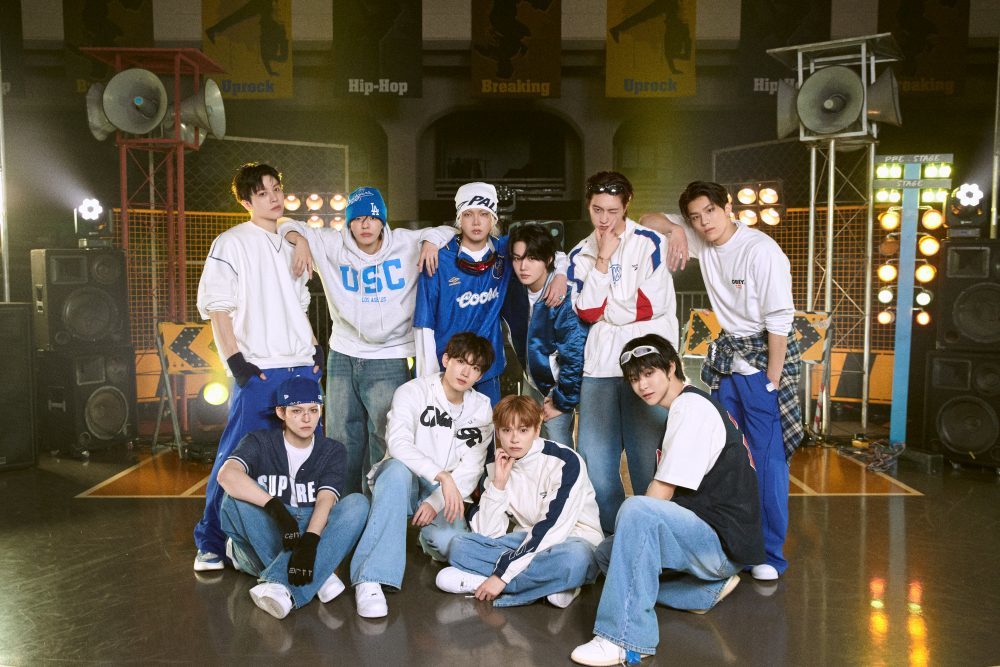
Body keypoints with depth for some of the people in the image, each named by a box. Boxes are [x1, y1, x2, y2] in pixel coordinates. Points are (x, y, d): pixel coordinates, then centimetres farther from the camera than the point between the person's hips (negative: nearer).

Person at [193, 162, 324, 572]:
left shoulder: (291, 245, 17)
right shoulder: (232, 243, -1)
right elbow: (216, 307, -6)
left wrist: (315, 347, 12)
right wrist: (235, 361, -13)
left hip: (302, 368, 6)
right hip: (259, 371, -6)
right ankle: (210, 544, 8)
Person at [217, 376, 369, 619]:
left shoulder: (333, 451, 5)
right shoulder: (260, 442, -1)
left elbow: (325, 501, -12)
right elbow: (227, 474, -23)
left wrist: (310, 541, -33)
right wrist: (278, 510, -36)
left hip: (312, 536, 1)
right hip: (264, 539, -1)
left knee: (358, 503, -24)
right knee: (238, 495, -27)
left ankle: (279, 584, -40)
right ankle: (318, 577, -29)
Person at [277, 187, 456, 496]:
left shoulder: (406, 243, 0)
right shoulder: (332, 245, 3)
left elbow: (449, 231, 8)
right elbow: (286, 224, 10)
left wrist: (433, 242, -11)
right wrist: (301, 240, -10)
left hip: (390, 359, -2)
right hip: (342, 357, 3)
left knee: (383, 444, -5)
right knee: (341, 440, 11)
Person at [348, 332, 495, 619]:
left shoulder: (481, 409, 5)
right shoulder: (414, 391, -6)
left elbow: (470, 469, -3)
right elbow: (398, 442, -24)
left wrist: (436, 502, -19)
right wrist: (442, 475, -37)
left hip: (445, 494, 3)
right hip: (401, 482, -2)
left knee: (450, 541, -29)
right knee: (398, 468, -38)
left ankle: (429, 540, 13)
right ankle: (371, 579, -41)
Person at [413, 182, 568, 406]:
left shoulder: (505, 250, 0)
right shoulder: (440, 260, -9)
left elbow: (553, 253, 13)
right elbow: (424, 324, -8)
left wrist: (560, 274, -10)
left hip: (489, 371, 3)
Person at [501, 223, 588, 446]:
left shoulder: (564, 300, -26)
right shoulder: (514, 290, -6)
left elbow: (575, 358, -23)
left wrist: (562, 401, -16)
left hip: (556, 386, -7)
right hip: (531, 383, 7)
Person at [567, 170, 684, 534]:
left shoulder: (650, 242, 3)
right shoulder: (580, 254, 13)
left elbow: (653, 304, -5)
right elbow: (587, 313, 0)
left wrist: (605, 309, 1)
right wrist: (602, 260, -4)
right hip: (598, 368, 3)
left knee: (648, 464, -3)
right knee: (596, 465, 3)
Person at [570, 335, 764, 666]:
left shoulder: (693, 407, -14)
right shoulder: (685, 407, 16)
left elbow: (661, 494, -16)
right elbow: (667, 494, 15)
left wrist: (635, 522, 0)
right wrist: (629, 534, 6)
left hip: (725, 540, -10)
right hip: (706, 535, 10)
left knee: (637, 510, -32)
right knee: (608, 552, 13)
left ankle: (626, 638, -28)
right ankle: (706, 589, 11)